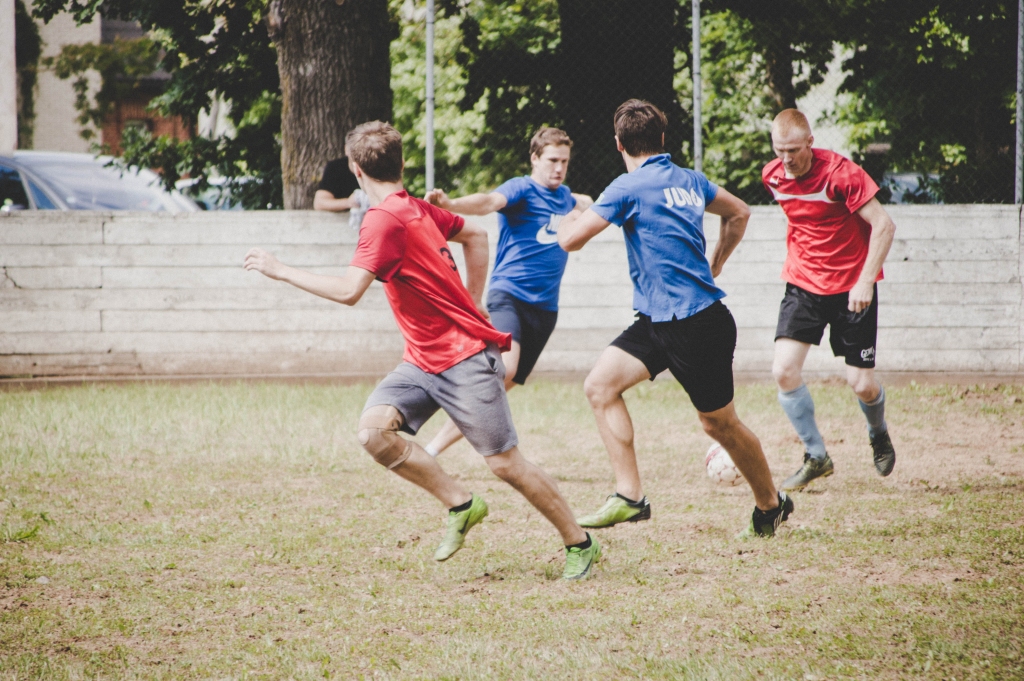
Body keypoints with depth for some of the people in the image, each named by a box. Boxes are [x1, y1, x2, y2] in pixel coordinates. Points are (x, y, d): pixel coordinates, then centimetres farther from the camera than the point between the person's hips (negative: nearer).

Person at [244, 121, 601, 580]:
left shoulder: (385, 219, -18)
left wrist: (280, 271, -17)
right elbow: (476, 236, 25)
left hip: (465, 359, -9)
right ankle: (461, 506, 1)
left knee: (505, 464, -4)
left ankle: (580, 544, 11)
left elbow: (348, 291, -26)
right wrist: (471, 304, 23)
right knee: (374, 428, -10)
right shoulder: (417, 208, 9)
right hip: (424, 360, 9)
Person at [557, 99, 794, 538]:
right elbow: (739, 214, 26)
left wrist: (570, 218, 9)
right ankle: (629, 497, -5)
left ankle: (771, 504, 24)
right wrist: (712, 268, 31)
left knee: (720, 423, 6)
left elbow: (571, 240, -15)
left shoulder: (629, 188, -15)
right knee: (601, 385, 0)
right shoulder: (689, 180, 10)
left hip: (697, 324, -9)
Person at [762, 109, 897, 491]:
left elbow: (884, 226, -20)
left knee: (862, 385, -3)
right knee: (784, 371, -14)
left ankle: (878, 434, 33)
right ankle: (816, 457, 2)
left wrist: (865, 281, -26)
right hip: (804, 284, 4)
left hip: (851, 286, -4)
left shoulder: (841, 173, -20)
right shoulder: (772, 176, -3)